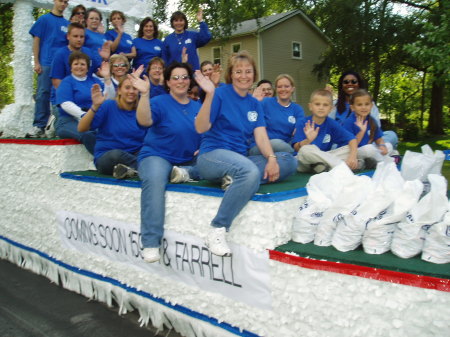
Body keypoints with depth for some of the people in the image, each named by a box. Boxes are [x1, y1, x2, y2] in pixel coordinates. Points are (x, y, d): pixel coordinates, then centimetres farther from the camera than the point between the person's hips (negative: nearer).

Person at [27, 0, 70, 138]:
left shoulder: (67, 24, 14)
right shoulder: (44, 19, 5)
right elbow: (36, 40, 2)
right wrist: (36, 62, -6)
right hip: (46, 63, -3)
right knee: (43, 93, -7)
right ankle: (39, 126, -5)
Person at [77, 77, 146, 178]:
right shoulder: (108, 106, -3)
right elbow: (81, 129, -11)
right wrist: (95, 106, -25)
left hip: (133, 156, 3)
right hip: (106, 157, -2)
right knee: (116, 154, -37)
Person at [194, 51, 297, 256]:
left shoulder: (255, 104, 14)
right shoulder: (220, 94, -4)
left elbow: (260, 135, 2)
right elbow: (201, 128, -14)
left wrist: (271, 158, -17)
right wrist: (209, 95, -26)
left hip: (240, 159, 7)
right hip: (212, 155, -7)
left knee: (289, 162, -8)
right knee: (250, 171, -38)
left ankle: (236, 179, -22)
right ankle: (217, 231, -30)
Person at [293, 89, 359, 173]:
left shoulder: (332, 124, -1)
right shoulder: (302, 123, -9)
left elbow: (352, 139, -5)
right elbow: (296, 148, -17)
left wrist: (352, 156, -23)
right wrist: (308, 140, -37)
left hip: (324, 158, 3)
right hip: (304, 162, -3)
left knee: (349, 148, -10)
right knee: (306, 150, -35)